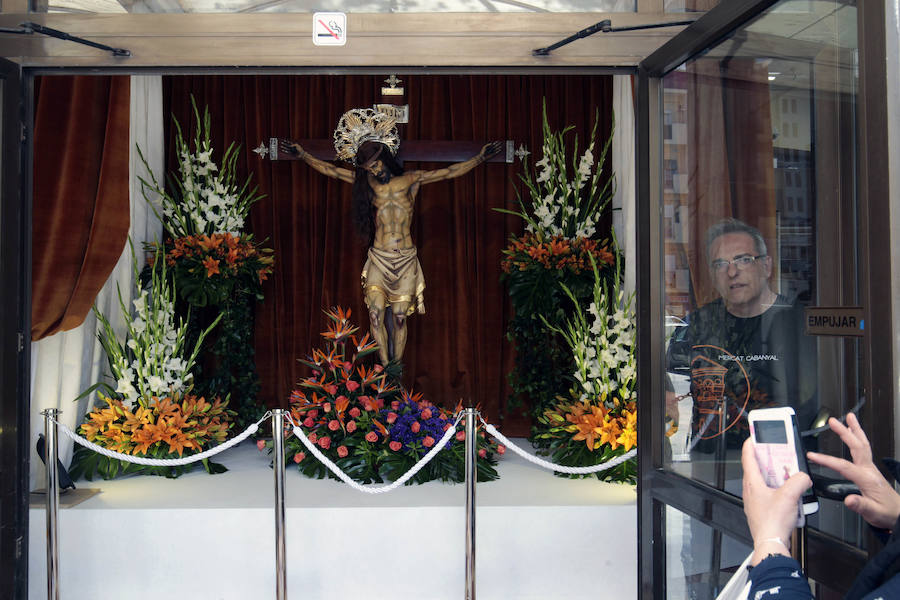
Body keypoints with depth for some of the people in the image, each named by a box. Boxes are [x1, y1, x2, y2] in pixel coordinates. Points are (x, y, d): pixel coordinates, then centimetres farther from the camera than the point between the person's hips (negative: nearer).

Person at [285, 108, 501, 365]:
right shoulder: (366, 183, 7)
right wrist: (302, 155, 15)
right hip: (378, 260, 1)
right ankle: (385, 366, 1)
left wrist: (481, 156, 3)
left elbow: (449, 172, 5)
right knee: (376, 315, -10)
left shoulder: (410, 180, 4)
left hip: (406, 260, -1)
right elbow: (329, 170, 13)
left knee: (399, 318, -1)